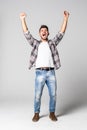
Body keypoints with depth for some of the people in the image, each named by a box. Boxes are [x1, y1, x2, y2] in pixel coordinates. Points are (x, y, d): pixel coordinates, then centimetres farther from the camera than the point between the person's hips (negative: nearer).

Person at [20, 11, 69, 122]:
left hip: (51, 73, 1)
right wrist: (23, 19, 0)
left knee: (53, 95, 4)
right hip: (40, 73, -1)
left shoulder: (53, 43, 13)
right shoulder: (35, 43, 12)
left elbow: (61, 33, 6)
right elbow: (26, 33, 6)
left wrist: (65, 18, -1)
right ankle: (36, 114, 17)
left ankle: (52, 113, 20)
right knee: (37, 95, 1)